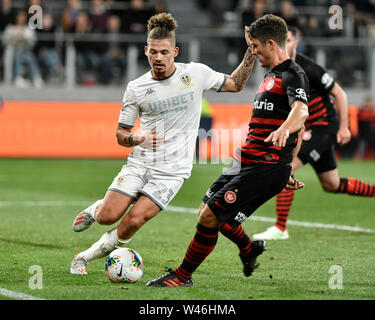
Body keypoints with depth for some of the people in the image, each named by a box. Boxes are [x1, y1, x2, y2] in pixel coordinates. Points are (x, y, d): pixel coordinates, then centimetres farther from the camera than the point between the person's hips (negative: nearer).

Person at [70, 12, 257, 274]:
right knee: (107, 217, -13)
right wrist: (140, 139, -15)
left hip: (171, 171, -1)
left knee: (133, 221, -17)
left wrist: (252, 51, 2)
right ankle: (95, 209, 26)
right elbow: (121, 135, 7)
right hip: (139, 163, 1)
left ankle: (85, 258, 4)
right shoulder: (136, 88, 0)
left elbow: (235, 84, 13)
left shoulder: (196, 74, -1)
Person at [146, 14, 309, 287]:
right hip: (244, 163, 10)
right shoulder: (271, 75, 19)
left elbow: (301, 111, -34)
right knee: (208, 209, 19)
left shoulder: (293, 75, -12)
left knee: (209, 216, -13)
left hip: (266, 169, -10)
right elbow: (299, 131, 27)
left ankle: (183, 276, 3)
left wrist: (283, 130, -54)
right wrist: (287, 167, 25)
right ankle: (249, 249, 41)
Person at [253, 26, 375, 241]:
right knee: (332, 185, 15)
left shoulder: (307, 68, -18)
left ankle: (280, 229, -13)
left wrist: (344, 127, -13)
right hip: (309, 128, 9)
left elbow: (339, 93, -12)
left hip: (324, 125, -8)